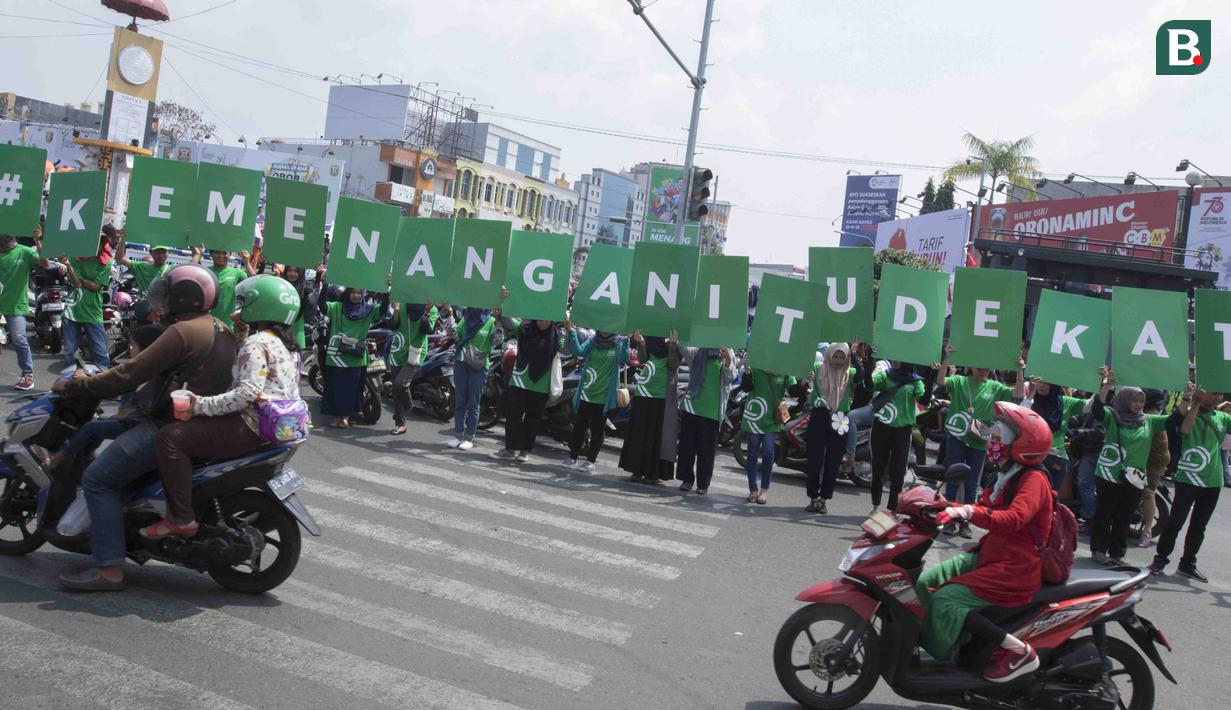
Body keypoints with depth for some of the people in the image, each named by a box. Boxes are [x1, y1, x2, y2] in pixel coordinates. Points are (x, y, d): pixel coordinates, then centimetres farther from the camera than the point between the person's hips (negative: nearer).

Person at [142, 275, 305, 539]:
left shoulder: (256, 344, -13)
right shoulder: (289, 344, 16)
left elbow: (247, 393, -24)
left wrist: (202, 405, -19)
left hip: (252, 426, -11)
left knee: (171, 437, -15)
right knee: (192, 428, 29)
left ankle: (181, 519, -16)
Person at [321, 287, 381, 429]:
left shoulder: (369, 310, 6)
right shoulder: (337, 307, 4)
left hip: (357, 357, 0)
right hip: (336, 355, 0)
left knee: (352, 387, 6)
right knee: (336, 386, 5)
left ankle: (346, 415, 20)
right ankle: (337, 414, 19)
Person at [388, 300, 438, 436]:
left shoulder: (432, 310, 0)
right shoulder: (403, 305, 7)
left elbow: (427, 330, -12)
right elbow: (394, 326, 2)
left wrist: (426, 312, -25)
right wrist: (396, 311, -15)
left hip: (415, 353, -4)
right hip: (398, 352, 4)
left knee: (400, 384, -21)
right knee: (396, 388, 4)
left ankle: (408, 406, 8)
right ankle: (400, 423, 13)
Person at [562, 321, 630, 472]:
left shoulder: (619, 344, 0)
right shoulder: (591, 342, 5)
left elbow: (624, 359, -17)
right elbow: (578, 351, -11)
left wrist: (626, 341, -30)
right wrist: (572, 333, -23)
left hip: (604, 396, -2)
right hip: (586, 393, 2)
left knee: (598, 429, 6)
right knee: (579, 426, 8)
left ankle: (590, 460, 14)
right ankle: (573, 457, 19)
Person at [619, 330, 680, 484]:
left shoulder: (675, 342, 1)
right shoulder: (648, 337, 9)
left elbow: (673, 365, -11)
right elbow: (642, 359, -1)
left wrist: (673, 345, -25)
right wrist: (640, 343, -18)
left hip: (663, 396, -3)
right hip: (643, 392, 3)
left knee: (659, 434, -3)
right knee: (639, 432, 5)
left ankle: (654, 473, 1)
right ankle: (638, 470, 12)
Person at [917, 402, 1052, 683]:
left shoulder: (1033, 480, -15)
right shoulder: (1008, 476, 15)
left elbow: (1012, 519, -32)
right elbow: (983, 509, 21)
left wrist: (968, 511, -41)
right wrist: (946, 507, 7)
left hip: (1015, 568, -10)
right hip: (989, 556, 10)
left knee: (945, 600, -23)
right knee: (924, 583, 4)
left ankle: (1019, 651, -17)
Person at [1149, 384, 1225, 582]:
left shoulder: (1222, 418, 9)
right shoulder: (1189, 413, -4)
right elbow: (1185, 428, -24)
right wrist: (1193, 402, -25)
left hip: (1213, 482, 5)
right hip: (1188, 479, -5)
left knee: (1199, 526, 12)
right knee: (1175, 521, -4)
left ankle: (1188, 564, 23)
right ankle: (1160, 559, 8)